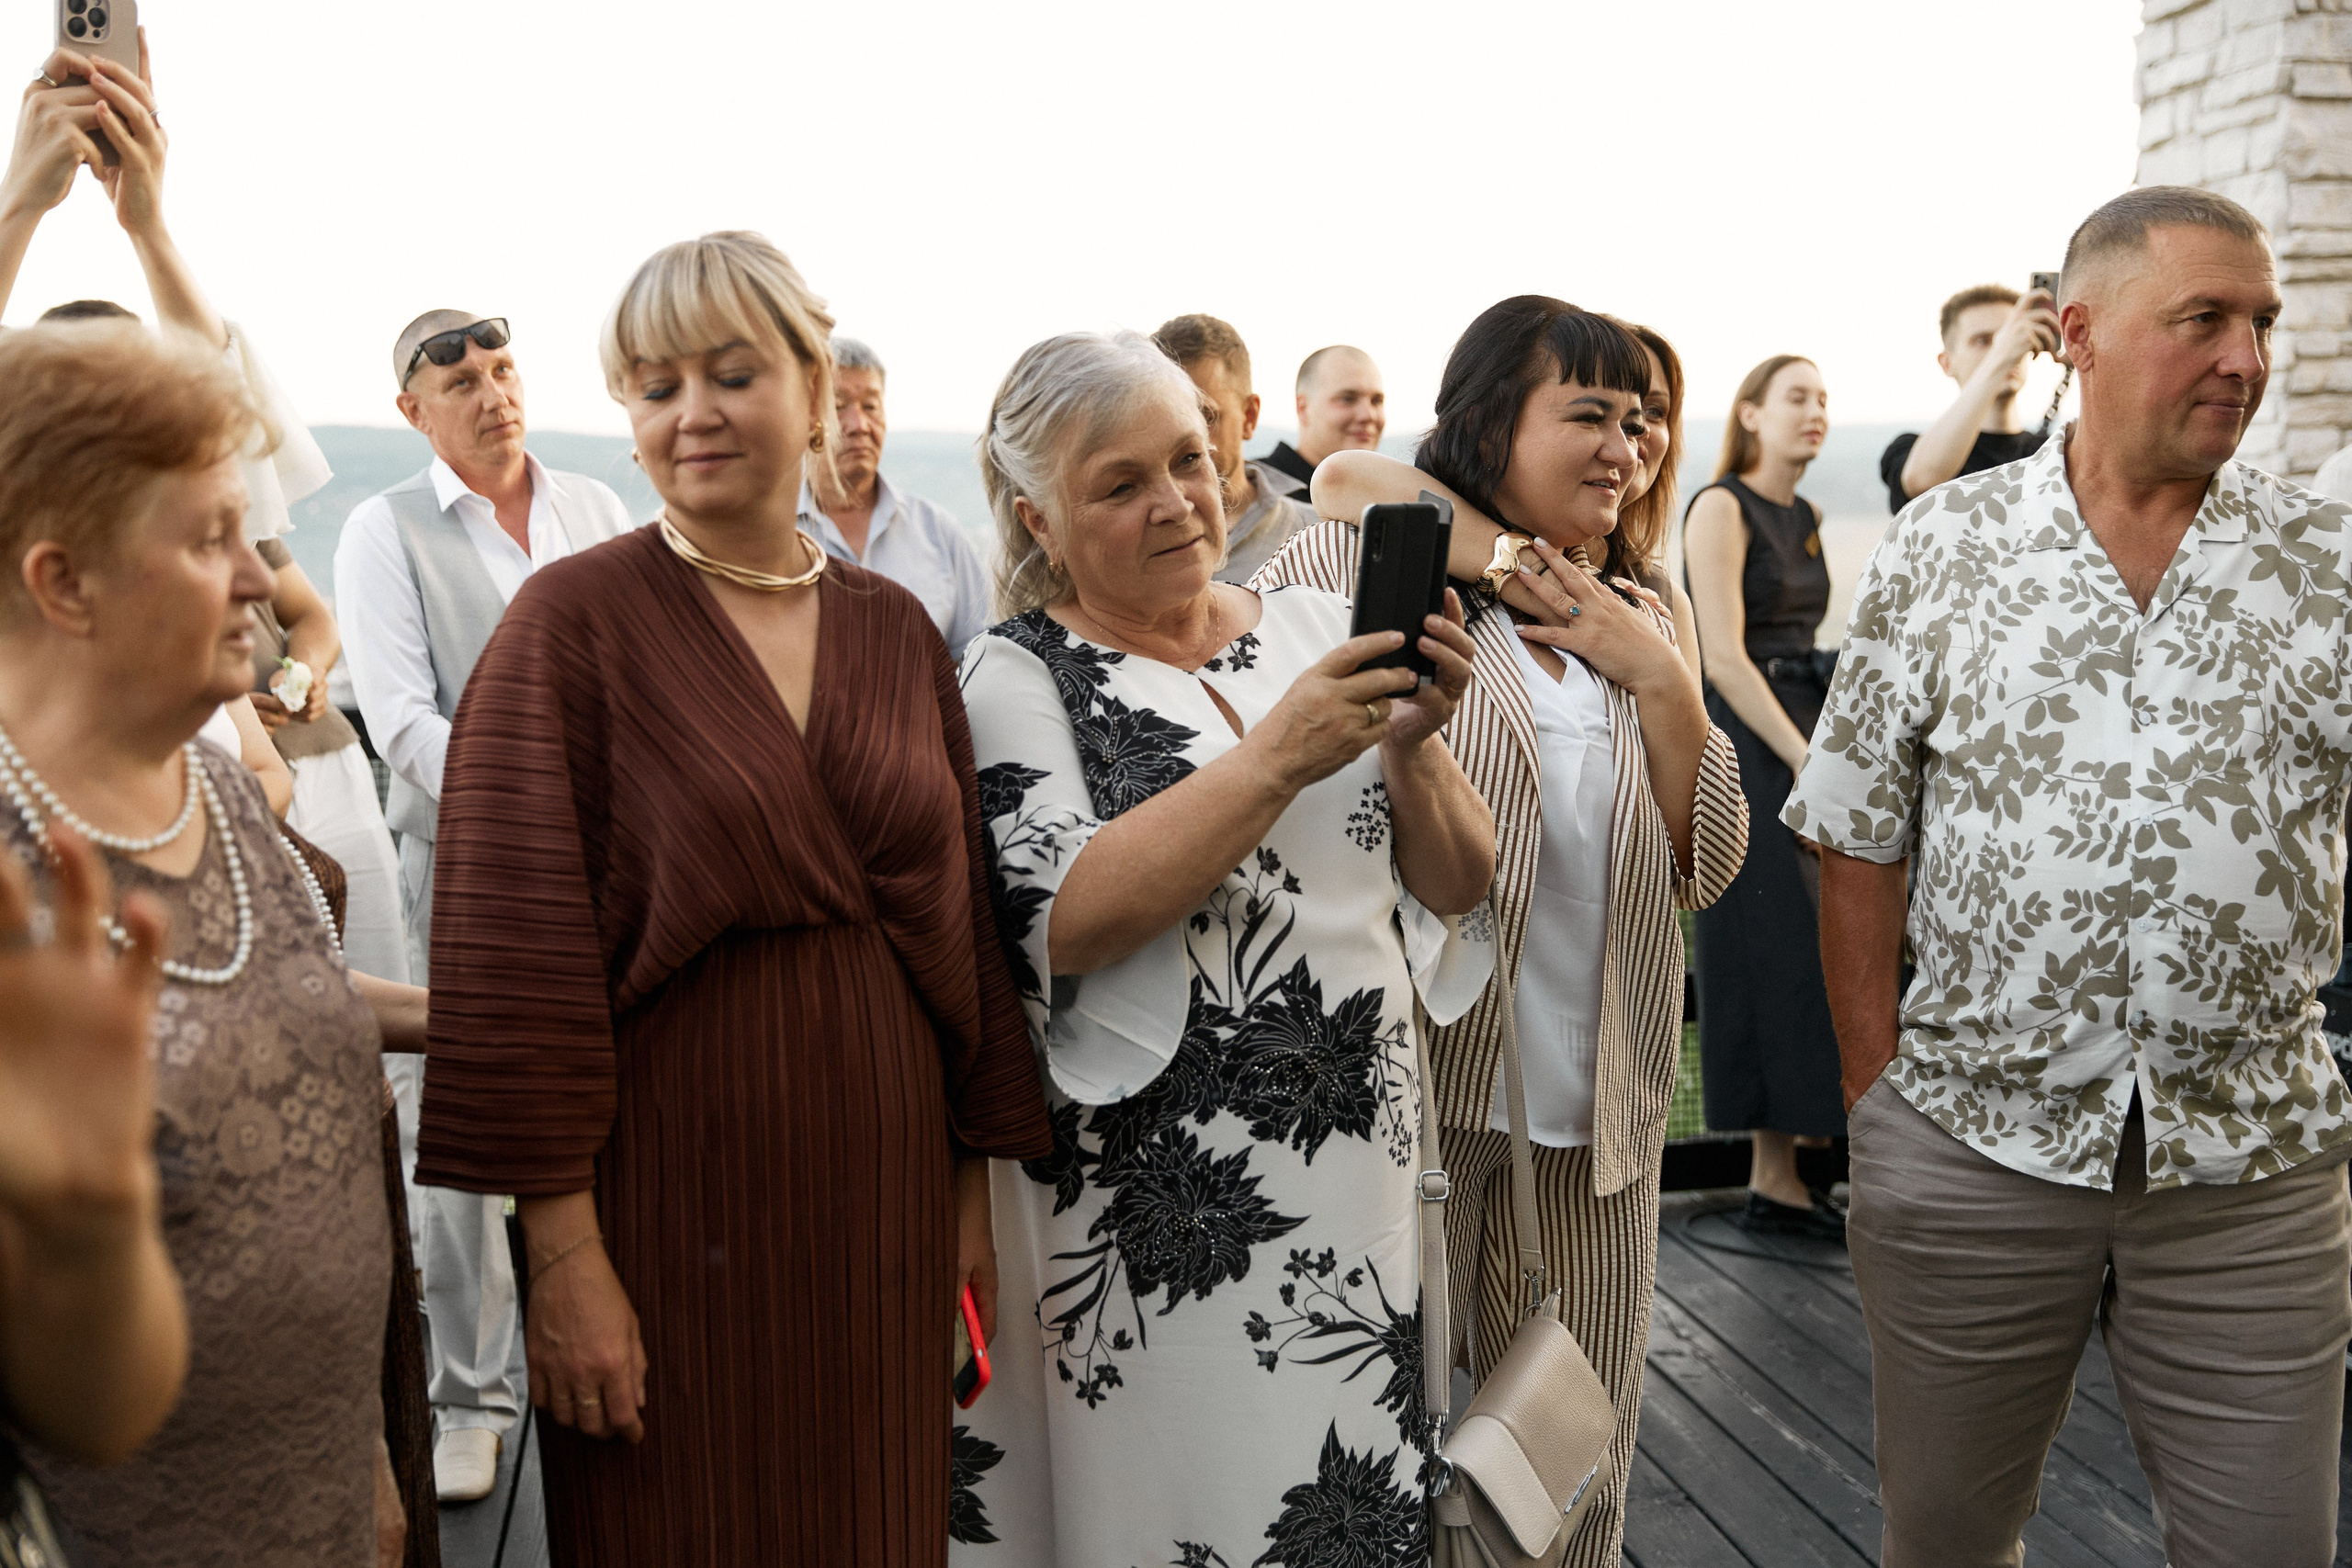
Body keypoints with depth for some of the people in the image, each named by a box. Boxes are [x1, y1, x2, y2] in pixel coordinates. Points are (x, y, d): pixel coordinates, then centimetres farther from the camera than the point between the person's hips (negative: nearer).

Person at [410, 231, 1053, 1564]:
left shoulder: (896, 628, 7)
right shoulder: (576, 621, -7)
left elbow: (968, 916, 9)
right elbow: (518, 952, -11)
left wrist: (979, 1182, 7)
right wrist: (564, 1253, -14)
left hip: (884, 1205, 4)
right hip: (670, 1195, -4)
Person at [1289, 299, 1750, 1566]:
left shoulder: (1640, 611, 12)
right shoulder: (1357, 566, -6)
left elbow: (1706, 869, 7)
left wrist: (1658, 677, -6)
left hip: (1602, 1105, 6)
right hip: (1411, 1083, -5)